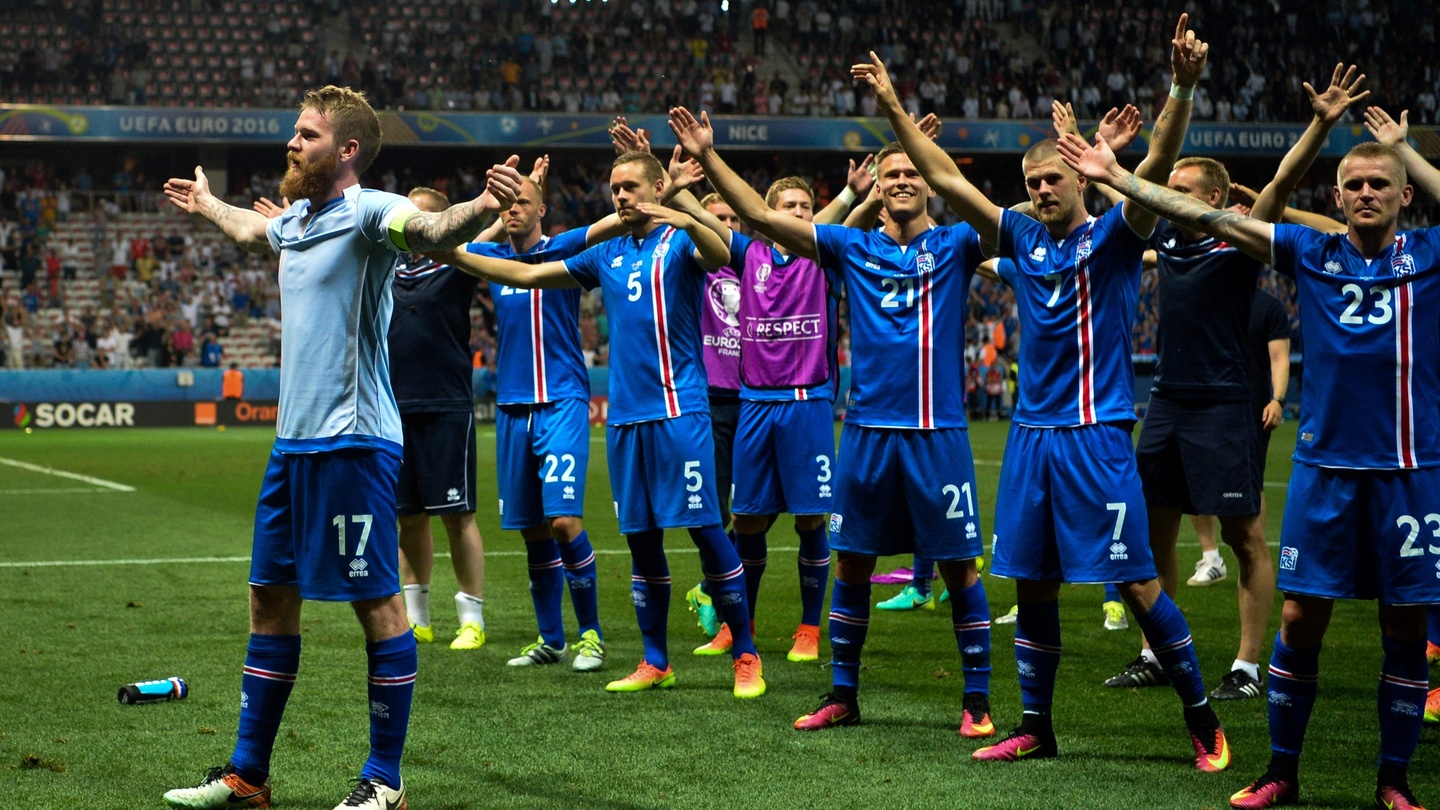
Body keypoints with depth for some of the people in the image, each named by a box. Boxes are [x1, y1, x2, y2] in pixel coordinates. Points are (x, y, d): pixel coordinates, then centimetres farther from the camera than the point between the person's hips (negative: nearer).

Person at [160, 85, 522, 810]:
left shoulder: (368, 211, -11)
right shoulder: (296, 218, 14)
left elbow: (433, 229, -33)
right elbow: (254, 232, 39)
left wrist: (482, 207, -54)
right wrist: (205, 204, 57)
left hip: (352, 443, -9)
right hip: (294, 441, 9)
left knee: (377, 603, -1)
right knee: (271, 596, 13)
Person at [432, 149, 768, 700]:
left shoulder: (680, 242, 0)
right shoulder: (606, 256, 17)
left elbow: (720, 256, -22)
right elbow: (526, 275, 21)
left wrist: (686, 220, -42)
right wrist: (452, 255, 15)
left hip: (679, 411, -6)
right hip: (624, 416, 6)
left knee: (705, 529, -8)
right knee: (640, 537, 8)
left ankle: (746, 658, 0)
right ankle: (655, 662, 17)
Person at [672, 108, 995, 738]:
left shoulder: (956, 246, 3)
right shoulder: (854, 248, 8)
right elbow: (762, 217, 4)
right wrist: (708, 157, -3)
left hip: (937, 432, -3)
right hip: (867, 432, 3)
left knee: (959, 566, 1)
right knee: (850, 563, 8)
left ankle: (977, 701, 9)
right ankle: (842, 696, 20)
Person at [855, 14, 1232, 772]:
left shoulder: (1112, 237, -3)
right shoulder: (1024, 239, 11)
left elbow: (1157, 164, -18)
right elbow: (947, 179, 13)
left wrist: (1182, 87, -33)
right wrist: (893, 108, 8)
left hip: (1096, 435, -6)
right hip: (1031, 432, 6)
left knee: (1137, 583, -6)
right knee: (1033, 584, 9)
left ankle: (1203, 720, 5)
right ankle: (1034, 728, 20)